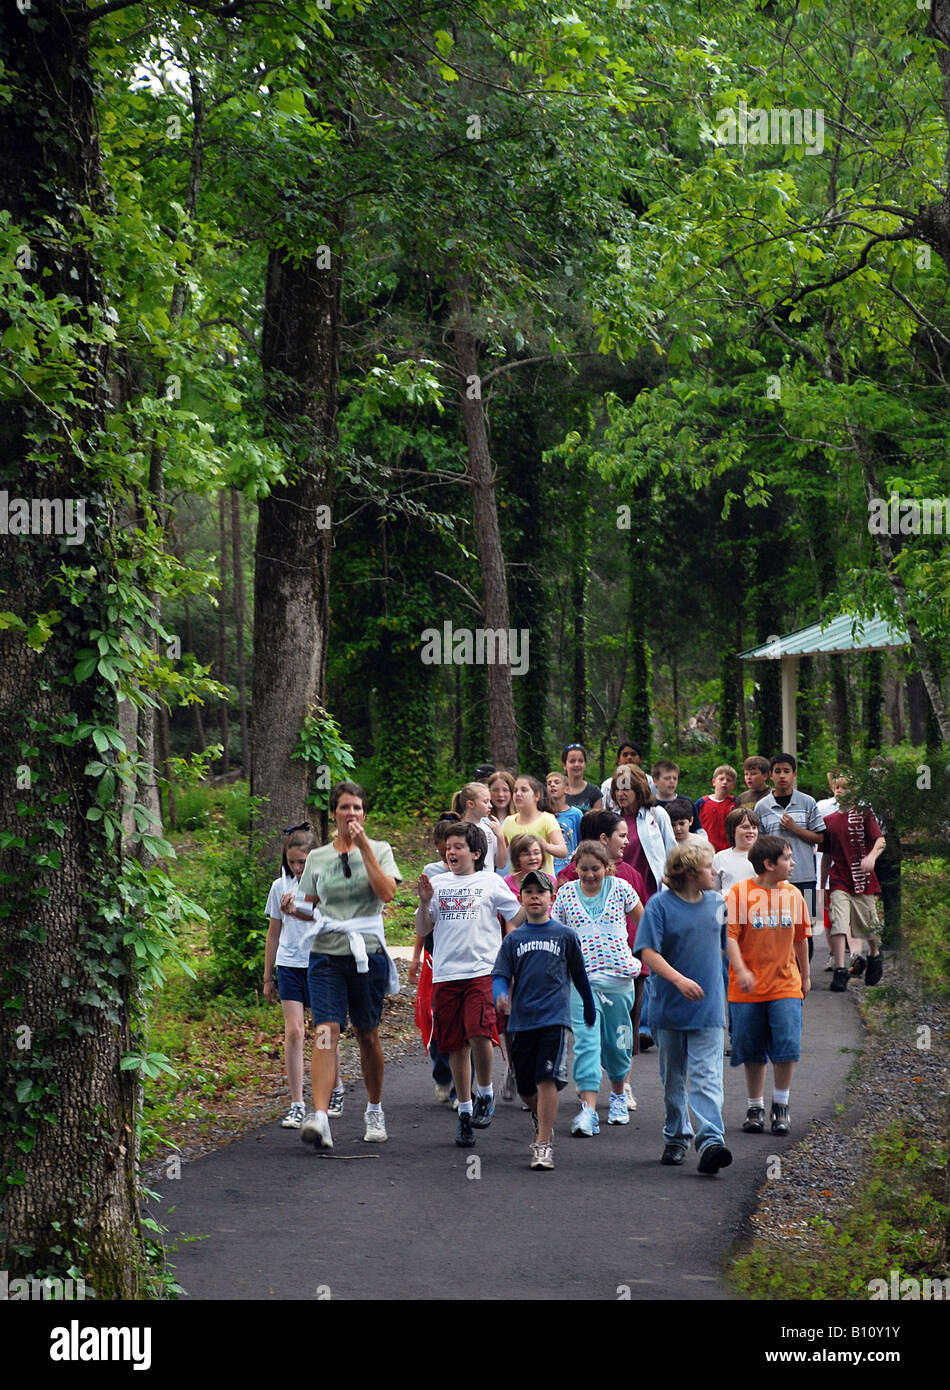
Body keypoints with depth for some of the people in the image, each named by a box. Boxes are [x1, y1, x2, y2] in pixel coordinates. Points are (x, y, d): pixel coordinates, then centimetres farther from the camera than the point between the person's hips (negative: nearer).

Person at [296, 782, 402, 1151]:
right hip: (326, 954, 1)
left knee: (367, 1036, 9)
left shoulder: (379, 850, 3)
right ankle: (319, 1117, -24)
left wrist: (364, 846, -14)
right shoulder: (317, 857, 10)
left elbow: (387, 892, -14)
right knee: (326, 1031, -14)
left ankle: (375, 1111, 28)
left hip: (368, 952, -1)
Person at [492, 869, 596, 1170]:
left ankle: (543, 1144, -12)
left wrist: (590, 1010, 23)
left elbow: (579, 975, 14)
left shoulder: (565, 935, 5)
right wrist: (501, 995, -18)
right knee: (525, 1087, 10)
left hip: (554, 1018, -3)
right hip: (521, 1019, 3)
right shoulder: (514, 939, 9)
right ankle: (541, 1117, 41)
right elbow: (500, 974, 4)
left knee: (547, 1080, -15)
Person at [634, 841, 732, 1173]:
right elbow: (648, 952, -15)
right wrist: (679, 980, -28)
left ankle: (711, 1140, -19)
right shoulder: (660, 905, -7)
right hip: (669, 1008, -2)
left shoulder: (716, 903, 7)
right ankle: (676, 1138, 28)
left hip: (708, 1009, 2)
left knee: (707, 1077, -10)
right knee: (673, 1078, 12)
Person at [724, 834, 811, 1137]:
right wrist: (740, 971, -23)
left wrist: (805, 976, 24)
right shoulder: (740, 892, -6)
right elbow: (730, 935, -11)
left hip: (785, 985, 2)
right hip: (748, 988, -2)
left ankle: (780, 1105, 7)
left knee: (787, 1046, -9)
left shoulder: (792, 894, 6)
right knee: (752, 1052, 6)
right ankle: (755, 1107, 22)